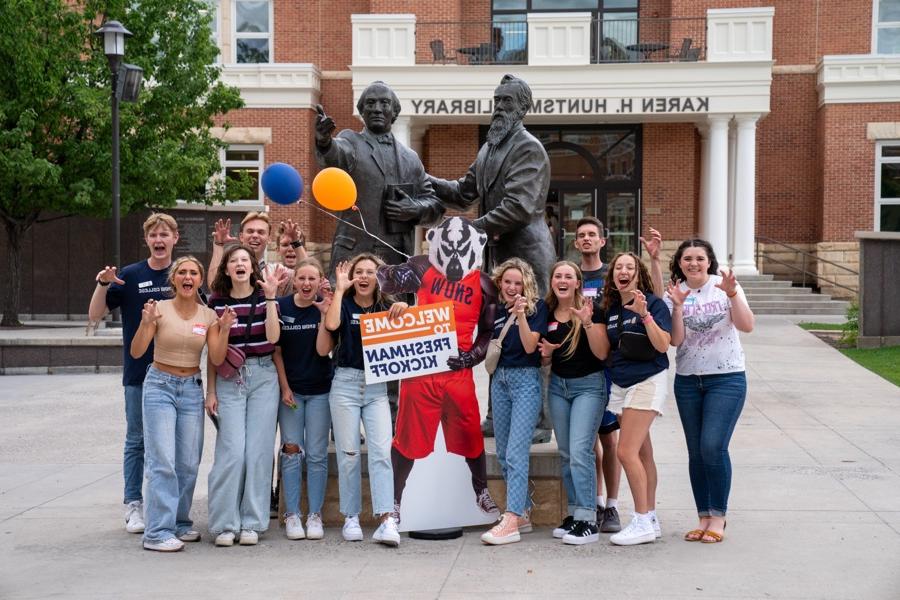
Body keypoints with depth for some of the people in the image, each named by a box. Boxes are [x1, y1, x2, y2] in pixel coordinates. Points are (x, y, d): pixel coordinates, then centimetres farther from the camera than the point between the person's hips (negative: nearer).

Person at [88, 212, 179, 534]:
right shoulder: (129, 276, -1)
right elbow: (95, 315, -2)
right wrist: (103, 284, -19)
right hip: (138, 372, -1)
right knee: (137, 441, 5)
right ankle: (133, 505, 13)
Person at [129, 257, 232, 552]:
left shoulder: (208, 316, 4)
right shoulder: (160, 309, -6)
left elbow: (216, 359, -2)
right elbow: (136, 352, -11)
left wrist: (224, 329, -15)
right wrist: (145, 323, -26)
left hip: (192, 388, 4)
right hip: (160, 385, -3)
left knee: (189, 463, 3)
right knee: (163, 461, -12)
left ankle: (180, 523, 19)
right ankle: (157, 532, -9)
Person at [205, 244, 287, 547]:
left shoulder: (265, 297, 3)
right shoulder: (216, 301, 4)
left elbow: (273, 337, -11)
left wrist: (270, 298, -15)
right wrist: (211, 390, 3)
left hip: (263, 377, 1)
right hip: (229, 378, 0)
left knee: (259, 450, 0)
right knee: (232, 451, -8)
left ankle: (252, 523, 9)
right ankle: (224, 523, 2)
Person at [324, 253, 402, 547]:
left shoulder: (386, 307, 10)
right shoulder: (345, 304, 4)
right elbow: (331, 324, -17)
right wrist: (340, 288, -10)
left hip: (377, 387, 1)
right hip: (346, 382, -1)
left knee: (381, 452, -10)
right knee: (348, 453, 3)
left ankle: (386, 521, -14)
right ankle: (350, 517, 13)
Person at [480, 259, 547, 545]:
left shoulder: (536, 307, -4)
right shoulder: (496, 310, 11)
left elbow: (529, 346, -14)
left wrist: (520, 315, -23)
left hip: (526, 379, -7)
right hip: (500, 379, 7)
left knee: (515, 452, -14)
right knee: (503, 453, 9)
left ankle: (511, 522, -18)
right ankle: (523, 513, 19)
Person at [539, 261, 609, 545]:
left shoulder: (591, 310, -9)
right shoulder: (547, 314, 6)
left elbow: (602, 353, -15)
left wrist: (587, 322, -26)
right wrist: (545, 352, -5)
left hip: (588, 385, -6)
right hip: (558, 385, 6)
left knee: (580, 450, -15)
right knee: (565, 454, 8)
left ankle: (588, 521, -13)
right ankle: (574, 513, 17)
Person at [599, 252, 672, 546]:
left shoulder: (653, 303, -8)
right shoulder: (611, 308, 12)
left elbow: (662, 345, -16)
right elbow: (604, 350, 14)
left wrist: (644, 314, -25)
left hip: (647, 381, -7)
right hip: (620, 384, 7)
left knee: (627, 452, -14)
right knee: (643, 453, 10)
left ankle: (642, 522, -7)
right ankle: (651, 519, 16)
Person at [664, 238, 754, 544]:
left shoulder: (724, 286, -3)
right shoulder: (674, 294, 4)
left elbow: (747, 326, -13)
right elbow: (676, 340, -6)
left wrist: (732, 294, -24)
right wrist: (677, 306, -16)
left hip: (726, 378, -3)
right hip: (688, 381, 4)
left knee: (713, 446, -14)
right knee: (696, 452, 7)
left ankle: (718, 517, -2)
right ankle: (704, 517, 16)